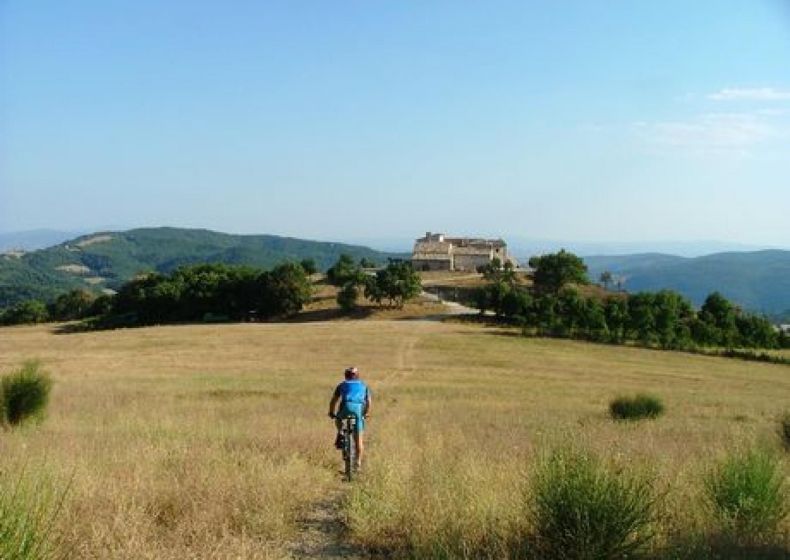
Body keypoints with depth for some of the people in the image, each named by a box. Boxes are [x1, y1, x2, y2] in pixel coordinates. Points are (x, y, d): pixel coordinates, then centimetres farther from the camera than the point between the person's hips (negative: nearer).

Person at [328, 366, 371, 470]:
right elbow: (368, 402, 25)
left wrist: (332, 413, 38)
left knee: (338, 418, 35)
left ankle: (340, 434, 12)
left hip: (346, 406, -1)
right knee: (359, 439, 7)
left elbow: (333, 400, 24)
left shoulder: (342, 385, 27)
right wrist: (367, 413, 40)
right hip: (359, 408, 1)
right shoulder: (363, 385, 30)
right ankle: (358, 463, 2)